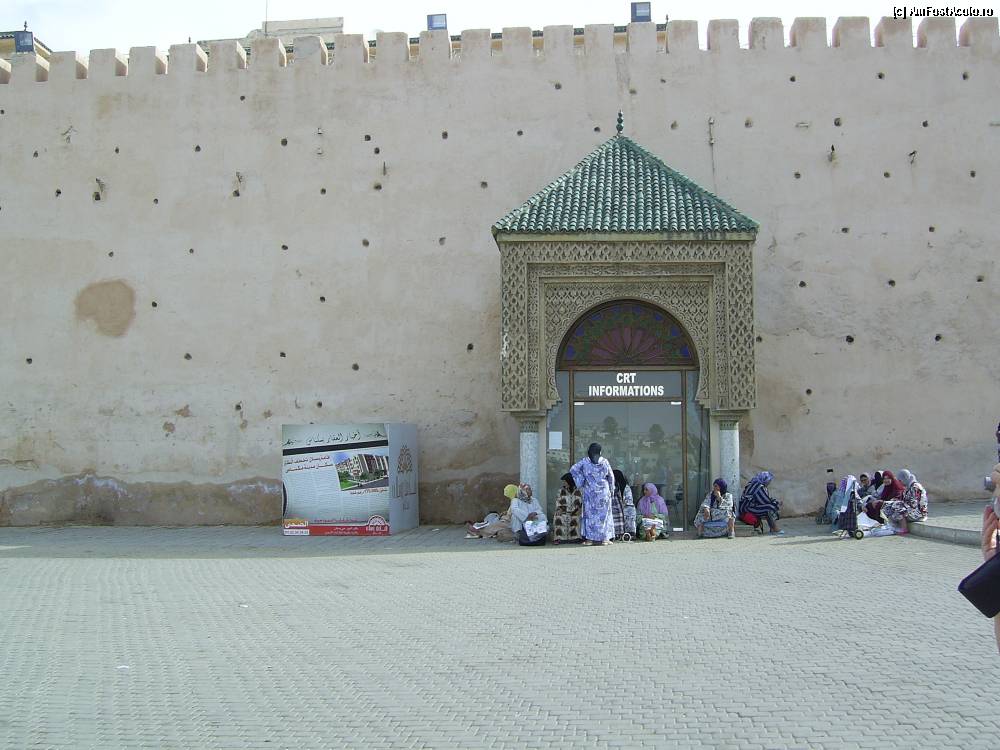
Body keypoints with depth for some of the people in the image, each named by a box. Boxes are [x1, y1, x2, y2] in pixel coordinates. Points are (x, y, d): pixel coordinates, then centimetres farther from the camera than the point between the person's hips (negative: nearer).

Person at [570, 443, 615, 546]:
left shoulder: (584, 461, -1)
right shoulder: (604, 461, 0)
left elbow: (573, 470, -7)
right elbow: (611, 477, 6)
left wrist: (581, 483, -1)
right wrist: (611, 489, 19)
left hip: (589, 491, 0)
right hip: (603, 491, 0)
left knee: (590, 513, 4)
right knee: (603, 514, 7)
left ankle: (589, 539, -1)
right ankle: (603, 539, 6)